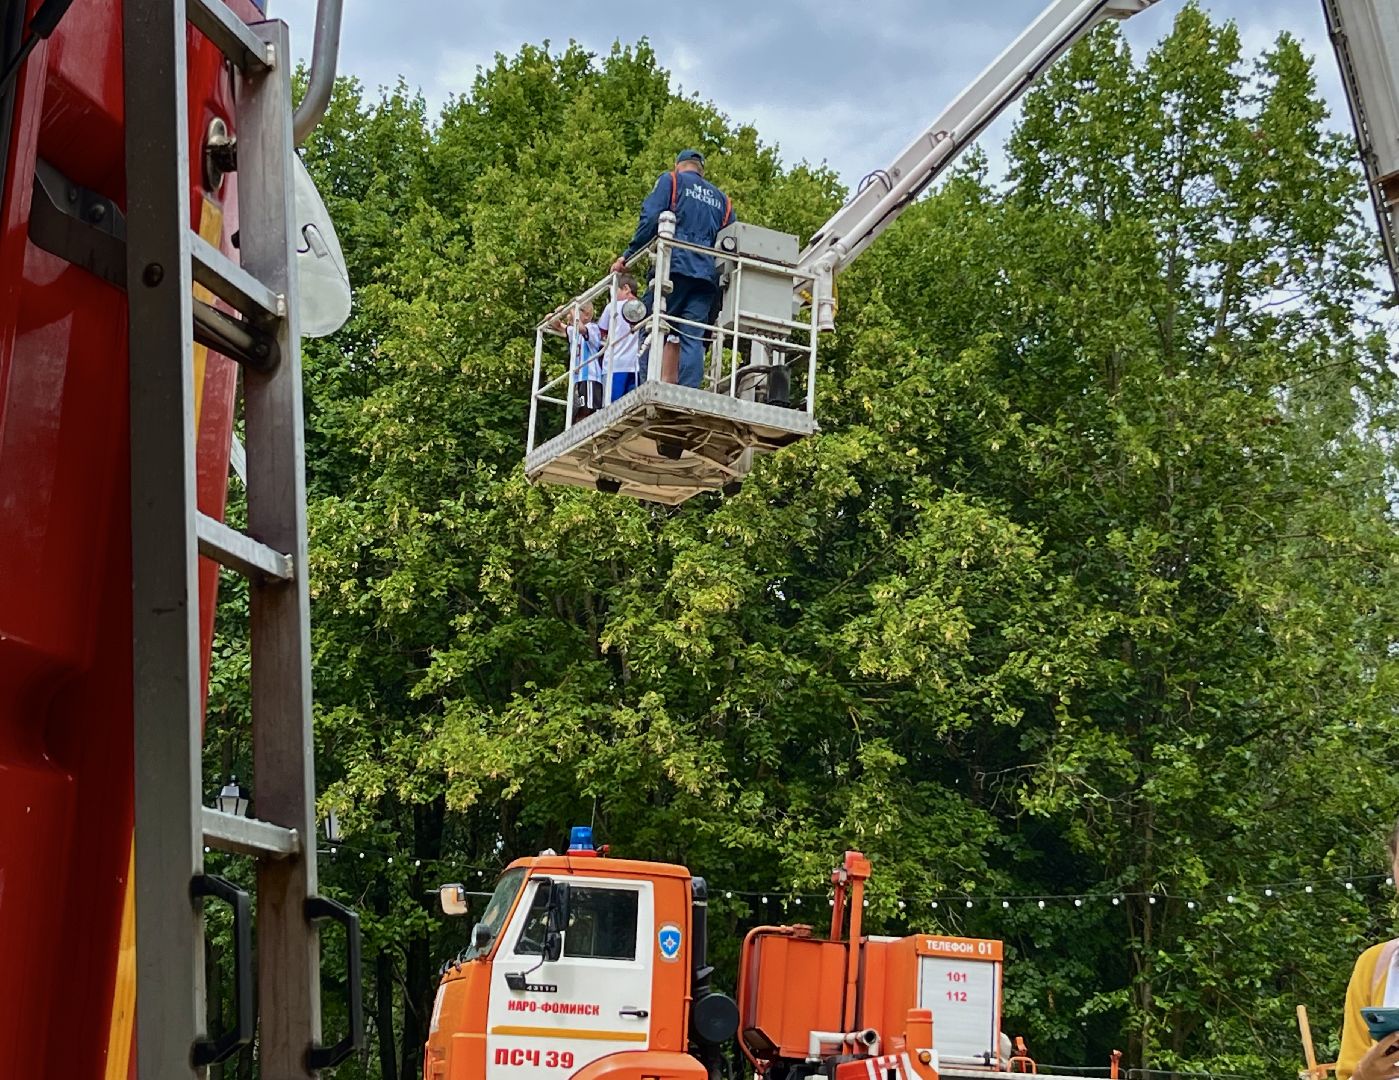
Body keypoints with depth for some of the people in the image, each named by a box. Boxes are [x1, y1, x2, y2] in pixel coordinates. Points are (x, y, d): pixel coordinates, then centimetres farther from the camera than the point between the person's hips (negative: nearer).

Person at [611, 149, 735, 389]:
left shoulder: (671, 180, 13)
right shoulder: (721, 199, 27)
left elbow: (650, 218, -3)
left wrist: (628, 255, -2)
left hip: (675, 267, -4)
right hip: (708, 275, 4)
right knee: (693, 339, -3)